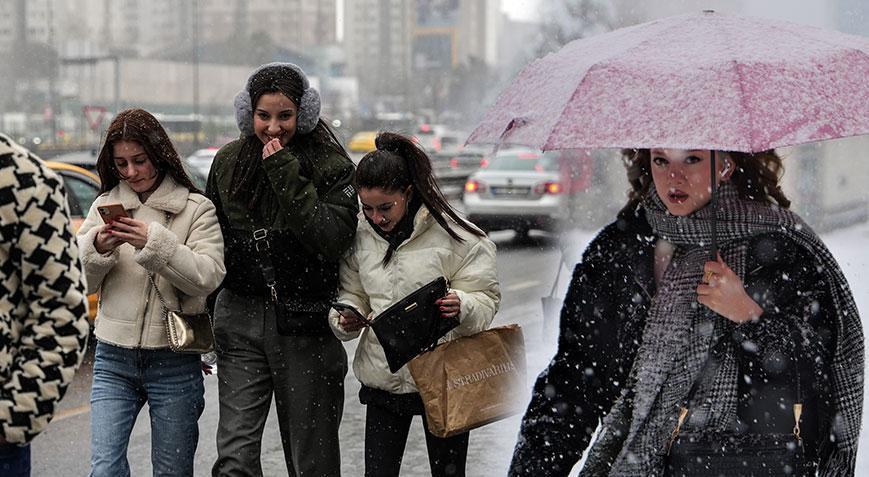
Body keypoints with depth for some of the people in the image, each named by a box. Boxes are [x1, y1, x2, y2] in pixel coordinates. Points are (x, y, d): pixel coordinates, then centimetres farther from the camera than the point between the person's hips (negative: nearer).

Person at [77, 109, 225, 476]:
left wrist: (155, 243, -24)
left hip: (173, 361, -2)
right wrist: (97, 249, -15)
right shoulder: (104, 206, 8)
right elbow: (79, 282, 5)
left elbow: (208, 277, -14)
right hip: (113, 360, 2)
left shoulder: (196, 209, -1)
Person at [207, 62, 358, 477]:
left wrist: (285, 174, -20)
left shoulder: (330, 164, -5)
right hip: (241, 318, 3)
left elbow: (332, 240, -20)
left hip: (306, 324, -3)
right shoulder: (228, 162, 6)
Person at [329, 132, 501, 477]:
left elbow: (486, 299, -7)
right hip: (382, 380, 3)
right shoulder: (362, 237, 4)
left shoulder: (455, 235, -9)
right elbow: (353, 294, 14)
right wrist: (346, 318, -8)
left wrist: (462, 308, -29)